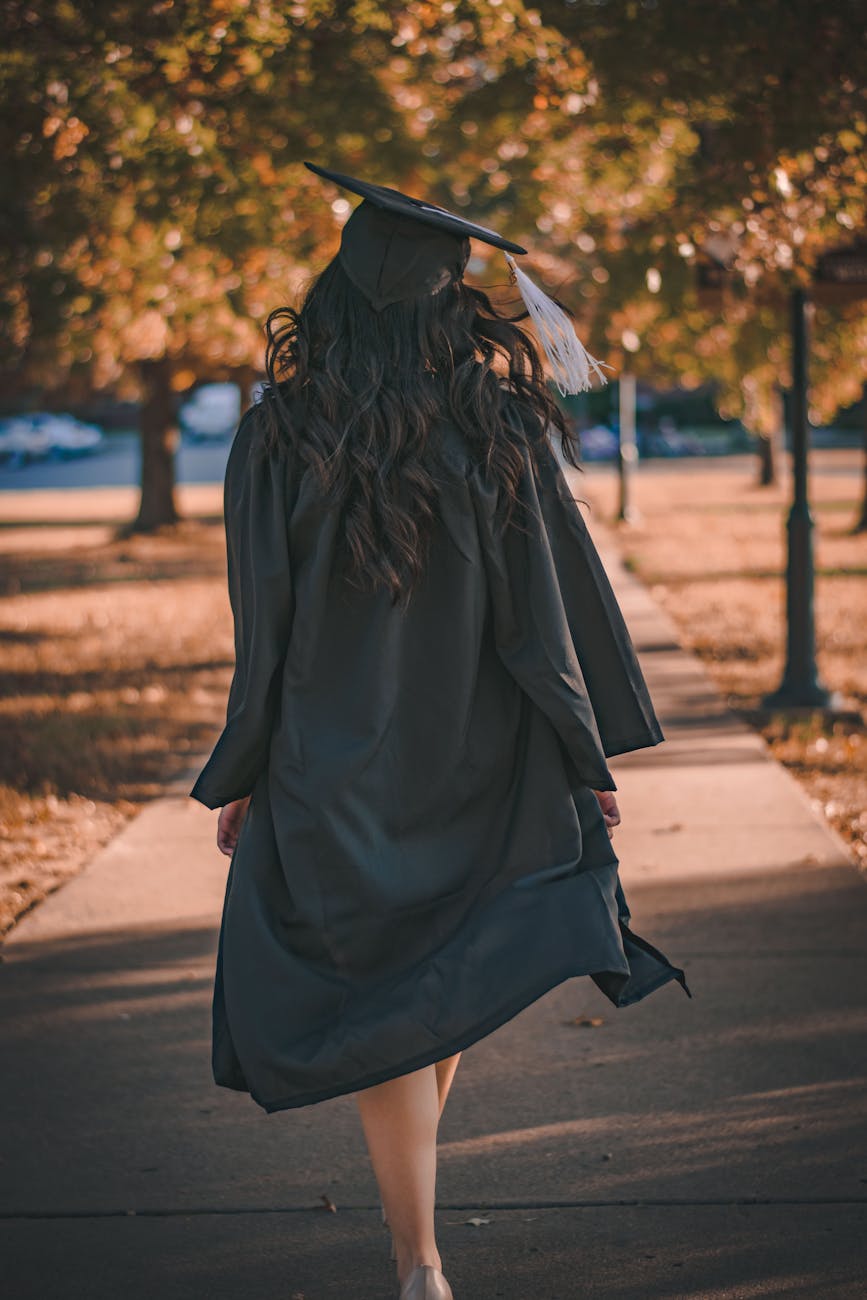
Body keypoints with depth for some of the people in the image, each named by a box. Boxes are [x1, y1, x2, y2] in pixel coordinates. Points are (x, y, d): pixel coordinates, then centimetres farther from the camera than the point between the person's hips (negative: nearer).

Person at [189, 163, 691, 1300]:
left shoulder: (278, 438, -11)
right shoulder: (503, 427, -9)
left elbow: (263, 629, -7)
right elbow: (557, 605, -7)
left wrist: (238, 779, 3)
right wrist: (591, 758, 2)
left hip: (333, 769, -2)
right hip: (480, 760, 2)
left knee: (367, 984, 7)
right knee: (445, 972, 22)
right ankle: (413, 1185, 40)